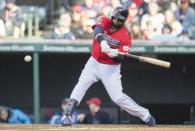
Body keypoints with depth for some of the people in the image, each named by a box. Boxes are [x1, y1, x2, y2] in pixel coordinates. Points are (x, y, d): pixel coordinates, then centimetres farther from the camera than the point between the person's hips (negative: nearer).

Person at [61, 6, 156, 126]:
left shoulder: (125, 36, -14)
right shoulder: (104, 21, -7)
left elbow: (121, 58, -18)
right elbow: (97, 31, -31)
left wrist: (115, 54, -41)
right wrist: (102, 41, -51)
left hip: (111, 68, -3)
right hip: (94, 62, 3)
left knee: (118, 97, -8)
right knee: (81, 86, -14)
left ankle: (145, 115, 5)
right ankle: (67, 115, -13)